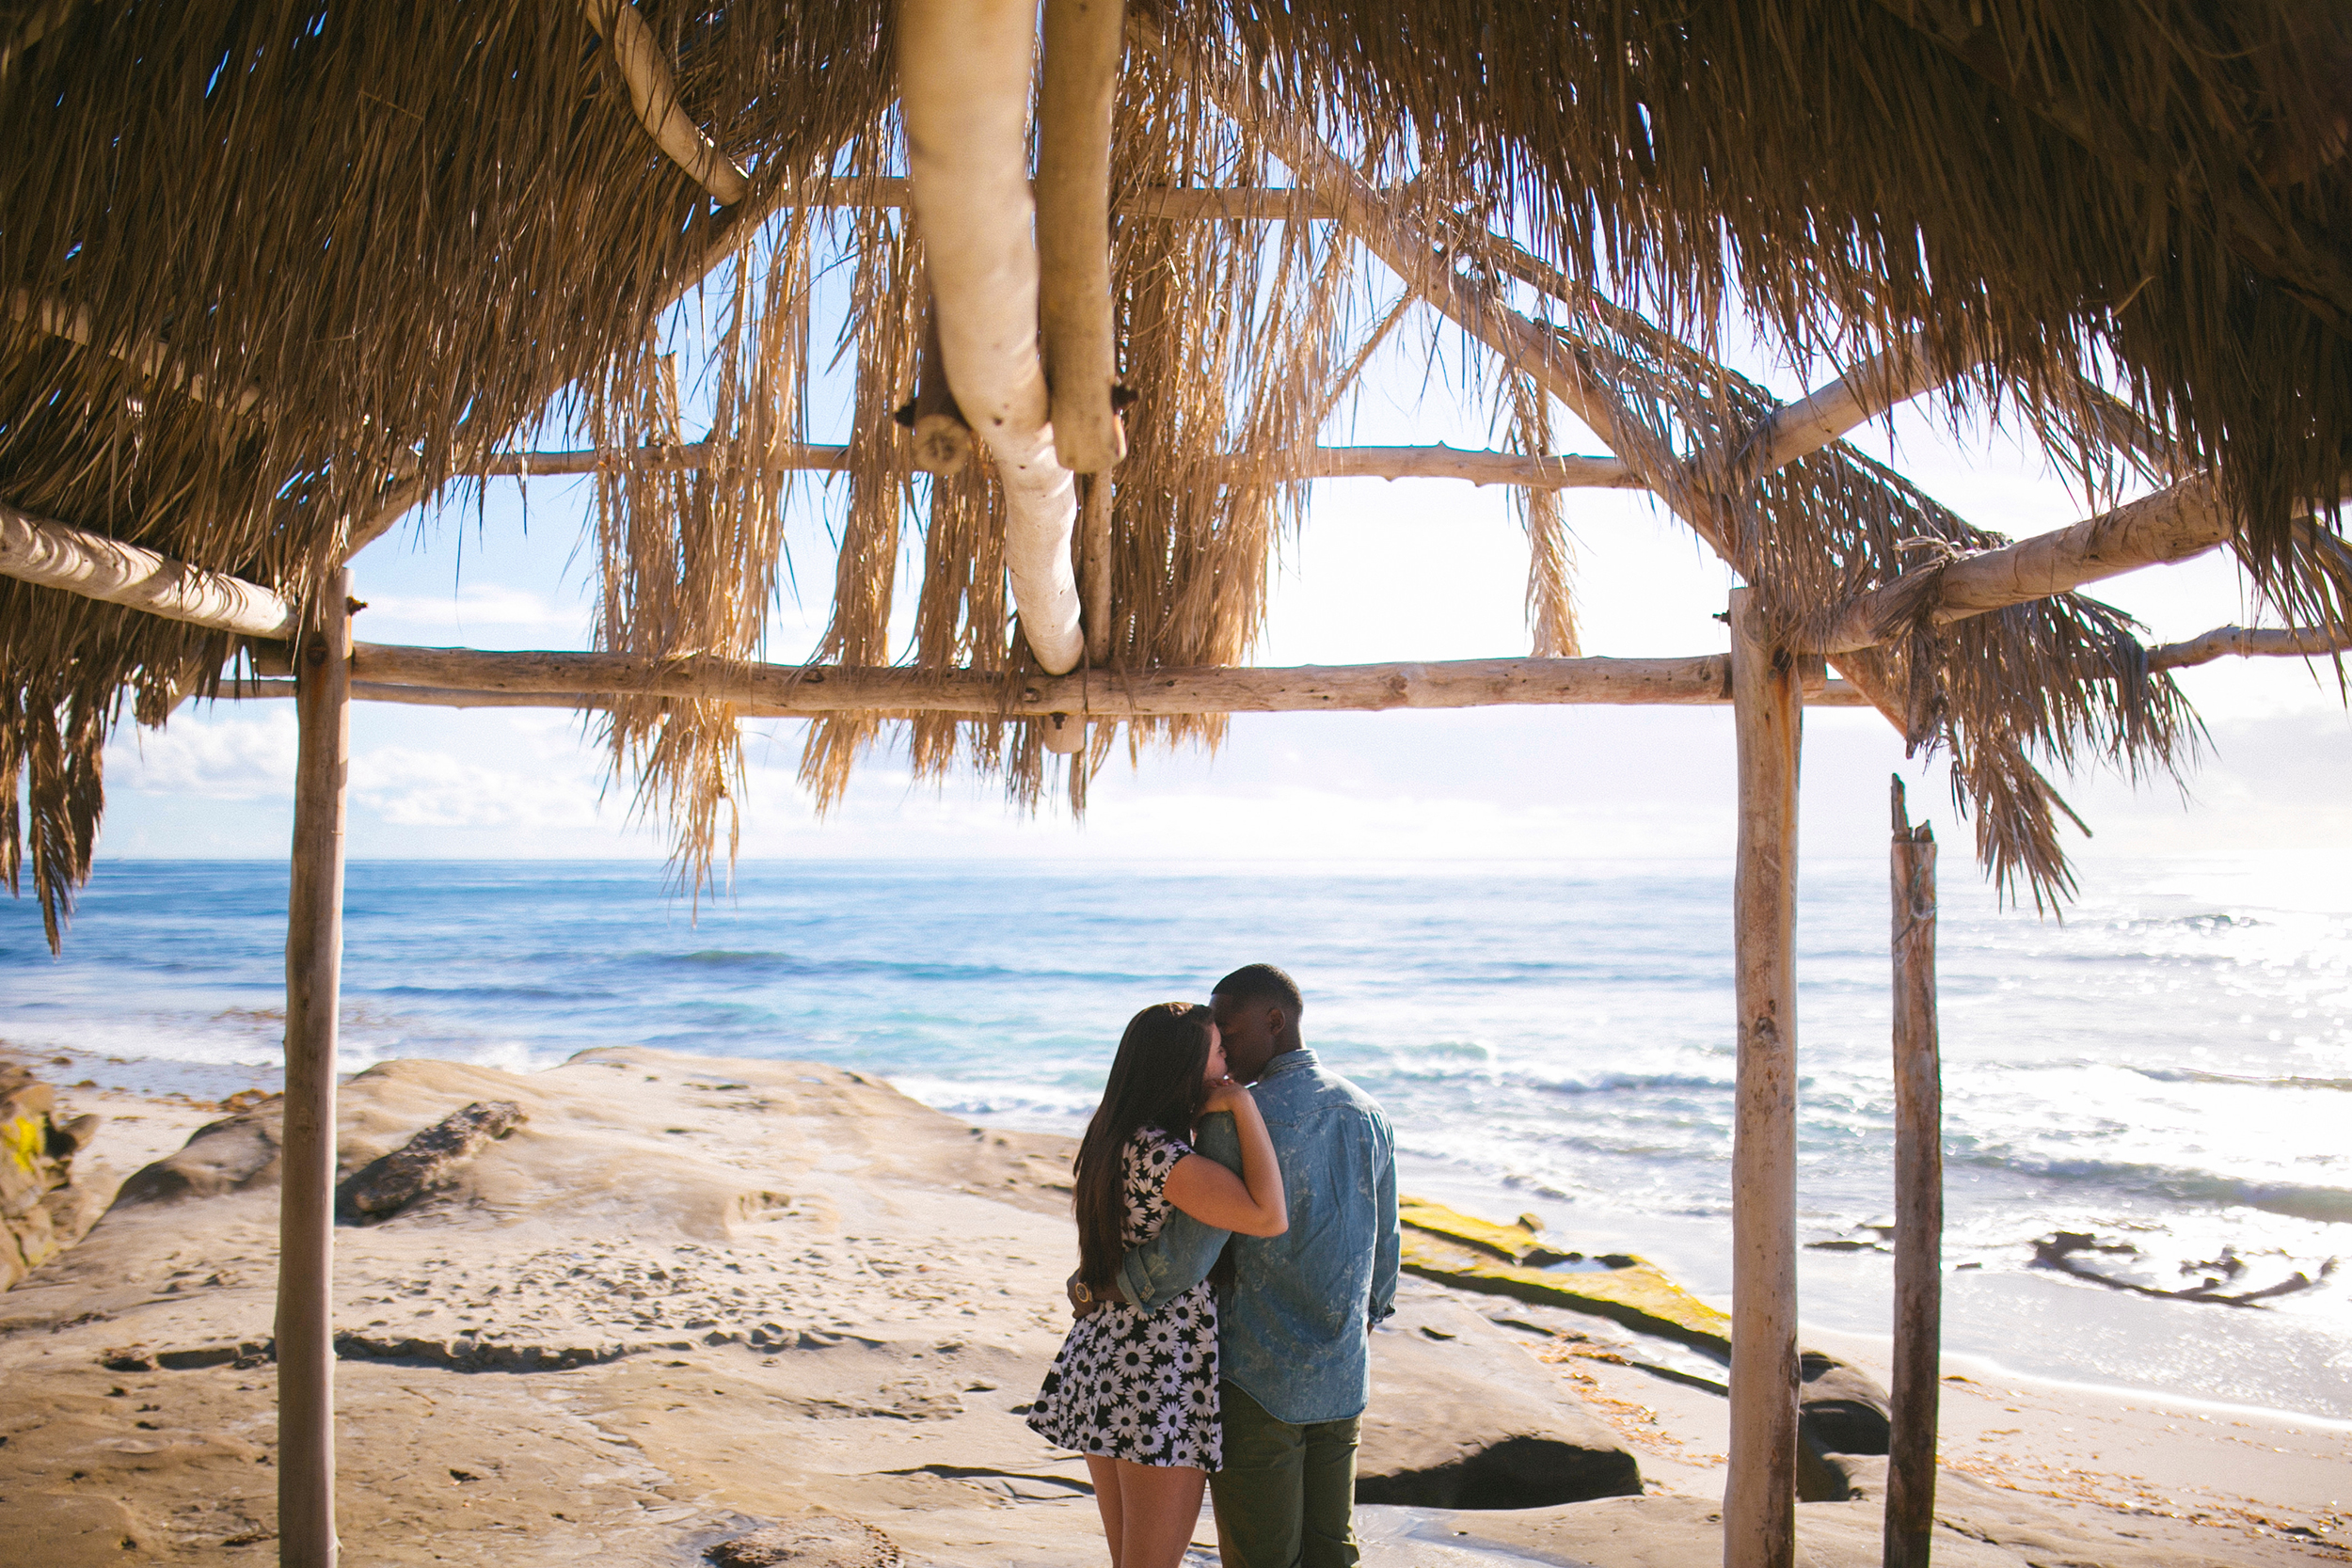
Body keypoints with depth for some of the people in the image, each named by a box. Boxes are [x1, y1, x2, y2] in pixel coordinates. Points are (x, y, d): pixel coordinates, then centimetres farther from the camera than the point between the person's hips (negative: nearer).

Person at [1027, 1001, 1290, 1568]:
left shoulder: (1115, 1137, 7)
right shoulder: (1157, 1152, -22)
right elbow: (1268, 1217, -29)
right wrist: (1241, 1103, -21)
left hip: (1103, 1356, 10)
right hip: (1159, 1375, -10)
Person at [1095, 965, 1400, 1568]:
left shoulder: (1238, 1119, -18)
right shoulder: (1368, 1115, 4)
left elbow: (1190, 1252, -22)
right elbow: (1383, 1251, 12)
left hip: (1256, 1380, -6)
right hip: (1341, 1381, 7)